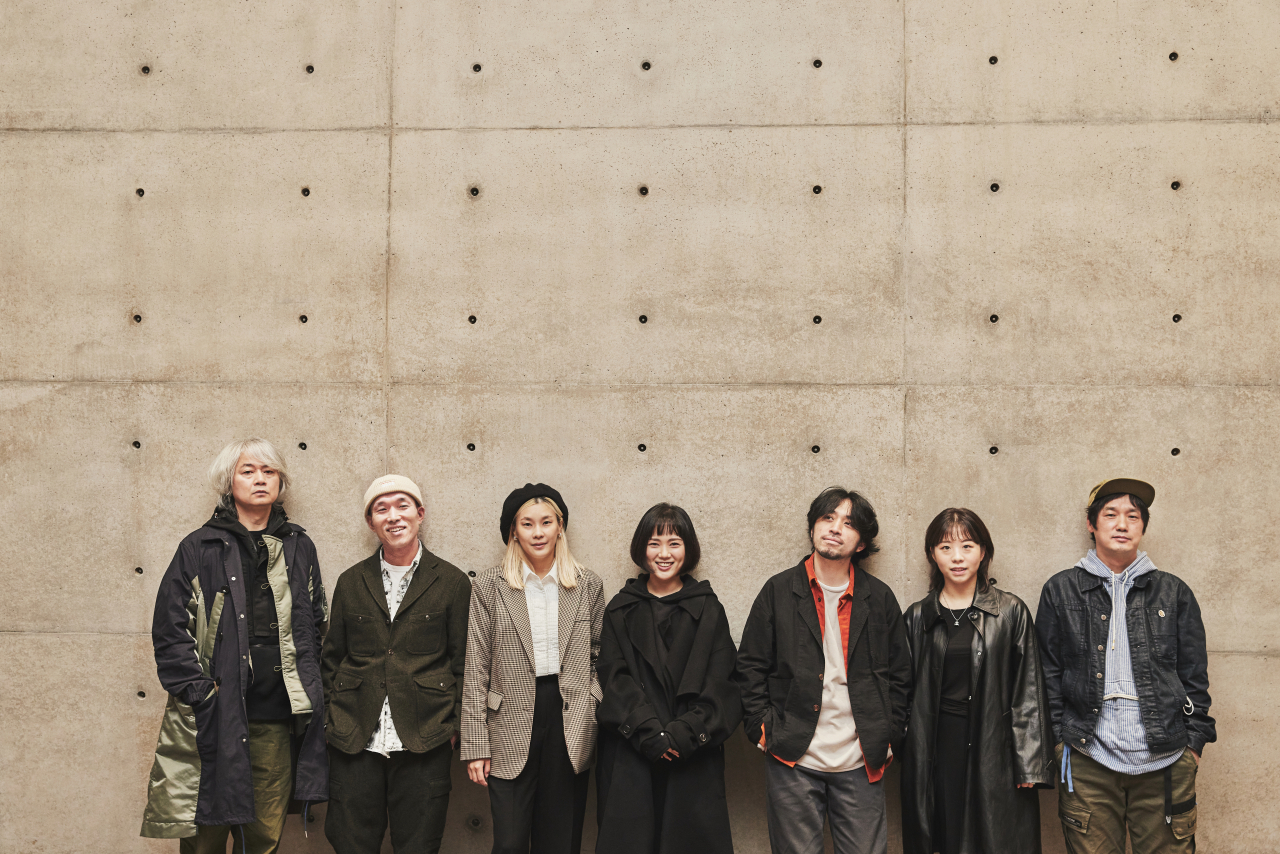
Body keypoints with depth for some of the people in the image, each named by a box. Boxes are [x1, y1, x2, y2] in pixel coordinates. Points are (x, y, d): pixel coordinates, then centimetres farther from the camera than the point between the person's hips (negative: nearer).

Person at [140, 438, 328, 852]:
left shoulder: (299, 548, 13)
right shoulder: (200, 548, 3)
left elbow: (317, 626, 17)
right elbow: (170, 627, -1)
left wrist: (310, 691, 7)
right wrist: (198, 691, -10)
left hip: (277, 719, 3)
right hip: (214, 719, -2)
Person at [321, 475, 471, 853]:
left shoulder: (452, 582, 3)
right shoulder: (351, 582, 10)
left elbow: (462, 663, 5)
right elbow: (331, 659, 15)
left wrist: (453, 726, -1)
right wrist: (334, 719, 7)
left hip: (423, 747, -2)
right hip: (355, 744, 2)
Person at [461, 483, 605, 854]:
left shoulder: (588, 585, 5)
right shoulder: (489, 586, -1)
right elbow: (476, 670, -1)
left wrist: (595, 717, 1)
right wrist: (475, 745, -4)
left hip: (571, 727, 2)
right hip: (512, 733, -2)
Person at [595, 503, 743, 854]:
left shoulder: (708, 610, 7)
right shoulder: (621, 611, 9)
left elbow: (721, 683, -1)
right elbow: (615, 679, 0)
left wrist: (685, 733, -14)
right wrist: (648, 732, -14)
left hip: (694, 756, 0)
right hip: (631, 758, 0)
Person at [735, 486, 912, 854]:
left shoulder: (880, 598, 7)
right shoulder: (779, 591, 3)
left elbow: (900, 675, 12)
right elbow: (750, 667, 4)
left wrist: (888, 737, 5)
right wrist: (763, 729, -4)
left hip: (860, 763, 1)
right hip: (792, 759, -1)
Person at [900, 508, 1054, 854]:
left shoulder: (1011, 612, 2)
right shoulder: (918, 617, 8)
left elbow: (1029, 692, 0)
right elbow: (906, 693, 11)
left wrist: (1030, 764, -5)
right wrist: (908, 754, 7)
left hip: (995, 749, -1)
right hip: (936, 752, 2)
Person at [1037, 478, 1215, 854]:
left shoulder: (1174, 593, 10)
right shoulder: (1060, 591, 8)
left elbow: (1194, 675, 11)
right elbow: (1048, 672, 8)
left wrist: (1194, 742, 4)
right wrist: (1058, 739, 2)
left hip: (1165, 764, 1)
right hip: (1088, 760, -1)